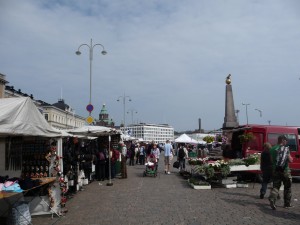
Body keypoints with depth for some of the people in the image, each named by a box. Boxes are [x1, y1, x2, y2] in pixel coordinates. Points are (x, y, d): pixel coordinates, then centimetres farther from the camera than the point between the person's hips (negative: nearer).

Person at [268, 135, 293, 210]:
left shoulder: (272, 149, 4)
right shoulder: (286, 148, -9)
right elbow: (290, 160, -9)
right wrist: (291, 158, 10)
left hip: (276, 170, 3)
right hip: (285, 171, -3)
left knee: (275, 186, 5)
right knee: (287, 188, 14)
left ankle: (272, 198, -21)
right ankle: (287, 203, 21)